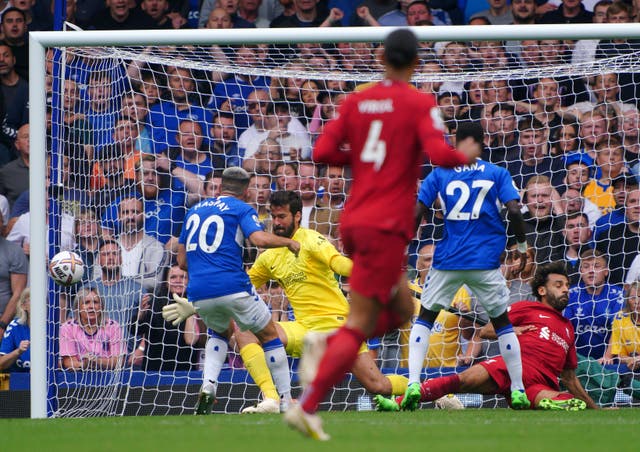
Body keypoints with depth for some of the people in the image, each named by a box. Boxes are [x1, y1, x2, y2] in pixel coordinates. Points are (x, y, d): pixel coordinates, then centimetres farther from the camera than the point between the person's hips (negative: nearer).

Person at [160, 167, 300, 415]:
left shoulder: (194, 210, 22)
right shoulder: (241, 209, 5)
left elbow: (182, 261, 23)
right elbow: (259, 238, -14)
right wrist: (288, 242, 2)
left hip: (199, 292, 5)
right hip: (233, 287, -5)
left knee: (220, 332, 31)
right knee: (269, 335, 13)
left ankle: (208, 387, 8)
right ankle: (286, 399, 9)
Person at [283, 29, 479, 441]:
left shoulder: (356, 101, 9)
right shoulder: (421, 104, -6)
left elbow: (323, 152, 3)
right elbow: (439, 154, -19)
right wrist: (465, 155, 2)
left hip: (353, 221, 7)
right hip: (386, 227, -7)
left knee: (401, 309, 21)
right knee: (358, 326, -6)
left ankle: (324, 344, 0)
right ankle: (308, 407, -15)